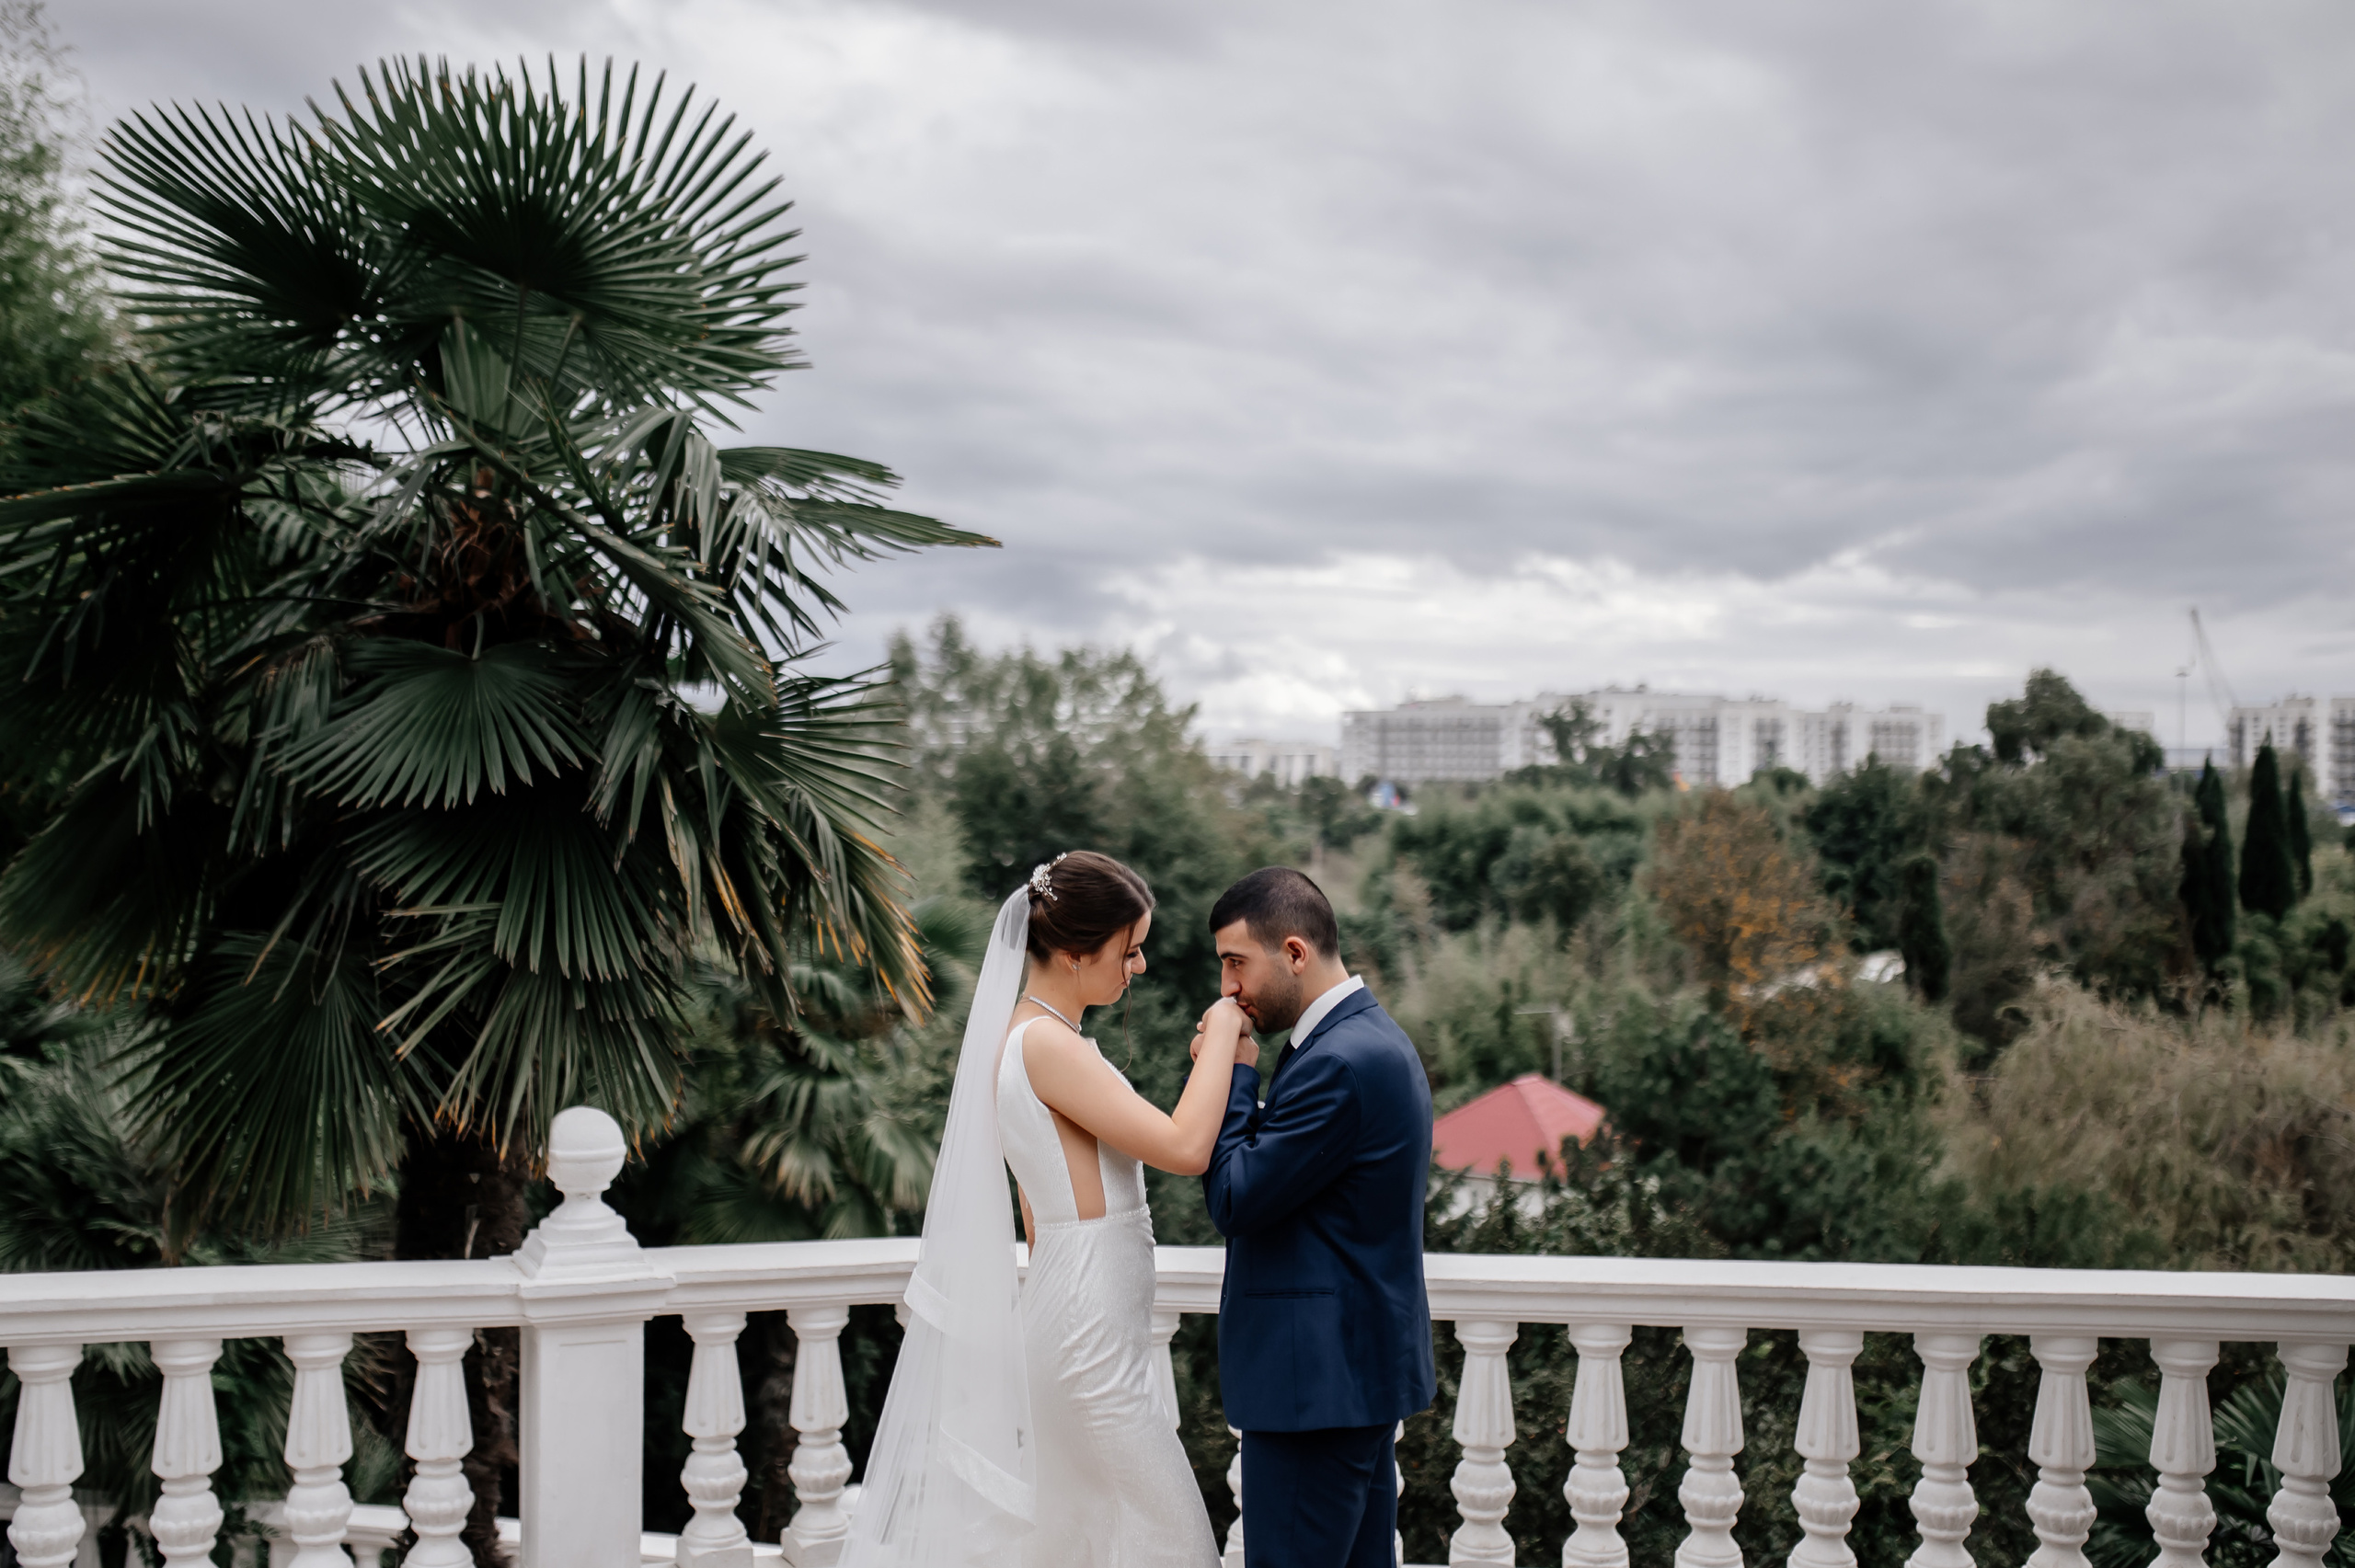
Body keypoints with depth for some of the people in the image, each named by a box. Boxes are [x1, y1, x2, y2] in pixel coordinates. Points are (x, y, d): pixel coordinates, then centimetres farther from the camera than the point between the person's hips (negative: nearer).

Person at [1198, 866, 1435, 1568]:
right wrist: (1231, 1071, 3)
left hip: (1318, 1378, -11)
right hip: (1362, 1365, 11)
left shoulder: (1340, 1062, -21)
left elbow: (1236, 1201, -18)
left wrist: (1230, 1071, -9)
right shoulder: (1372, 1037, 13)